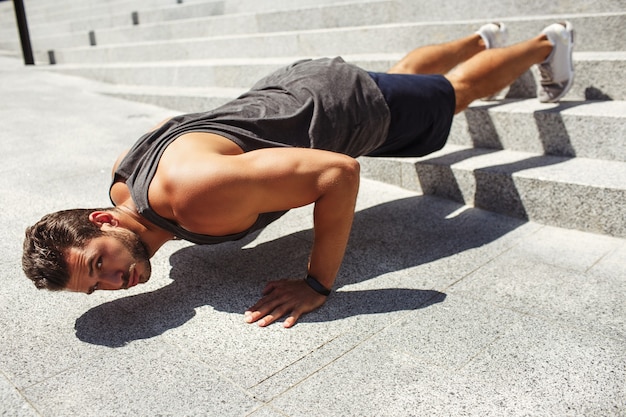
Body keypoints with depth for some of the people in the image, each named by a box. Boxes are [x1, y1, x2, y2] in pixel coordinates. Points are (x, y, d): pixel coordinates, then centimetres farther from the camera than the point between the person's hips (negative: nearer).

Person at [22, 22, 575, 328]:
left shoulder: (198, 194, -40)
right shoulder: (123, 180, -13)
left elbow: (339, 171, -41)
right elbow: (167, 124, 11)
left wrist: (318, 284, -34)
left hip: (346, 105, -6)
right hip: (287, 89, 7)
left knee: (460, 89, 20)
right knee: (402, 74, 33)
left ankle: (549, 42, 49)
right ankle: (483, 38, 61)